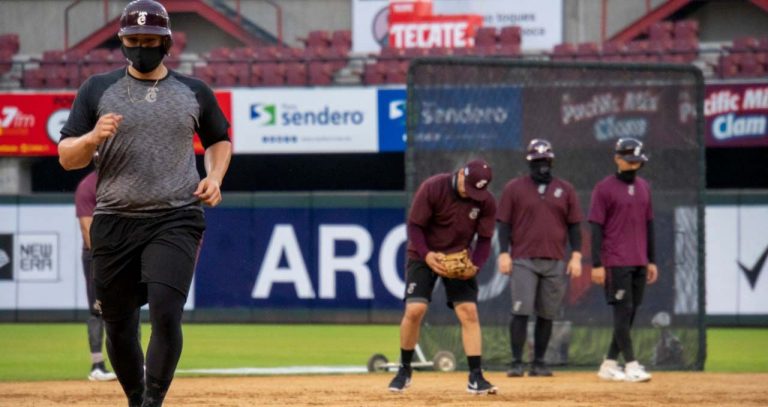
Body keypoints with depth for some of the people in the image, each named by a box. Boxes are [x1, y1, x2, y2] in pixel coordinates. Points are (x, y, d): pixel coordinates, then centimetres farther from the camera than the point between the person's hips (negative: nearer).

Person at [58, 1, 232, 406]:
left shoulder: (194, 92, 10)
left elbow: (219, 140, 26)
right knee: (118, 326, 6)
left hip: (175, 222, -1)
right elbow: (66, 157, 3)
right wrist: (94, 137, -18)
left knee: (166, 314, -19)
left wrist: (214, 176, 6)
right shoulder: (97, 90, 7)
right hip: (114, 222, 1)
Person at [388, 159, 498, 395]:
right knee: (415, 309, -16)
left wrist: (475, 265, -22)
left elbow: (484, 240, -4)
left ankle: (476, 377, -7)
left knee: (469, 312, -10)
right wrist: (426, 255, -30)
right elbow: (414, 226, -16)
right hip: (423, 255, -3)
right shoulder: (432, 188, -21)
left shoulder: (486, 203, -11)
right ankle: (404, 369, 5)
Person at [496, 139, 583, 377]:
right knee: (521, 311, -11)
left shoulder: (565, 190, 12)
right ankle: (517, 363, -9)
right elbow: (504, 223, 3)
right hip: (523, 261, -3)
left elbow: (574, 225, 11)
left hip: (556, 263, 3)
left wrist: (576, 255, 2)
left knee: (547, 315, 3)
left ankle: (539, 363, 10)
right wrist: (504, 253, -7)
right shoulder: (514, 188, 6)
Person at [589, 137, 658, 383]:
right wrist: (597, 264, -12)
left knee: (629, 314, 6)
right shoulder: (604, 188, -5)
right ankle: (631, 365, -10)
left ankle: (609, 364, 13)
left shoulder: (643, 187, 14)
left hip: (639, 263, 6)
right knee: (623, 311, -9)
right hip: (616, 262, -6)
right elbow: (596, 227, -7)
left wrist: (651, 261, 16)